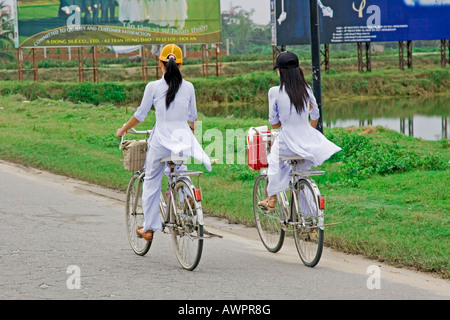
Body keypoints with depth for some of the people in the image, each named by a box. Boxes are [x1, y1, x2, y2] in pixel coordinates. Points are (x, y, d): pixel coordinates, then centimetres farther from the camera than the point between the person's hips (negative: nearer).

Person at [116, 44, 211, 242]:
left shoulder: (153, 87, -6)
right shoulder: (188, 87, 2)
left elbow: (140, 115, 0)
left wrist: (123, 130, 17)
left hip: (161, 140, -2)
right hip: (183, 140, 2)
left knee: (151, 183, 11)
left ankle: (149, 228, 14)